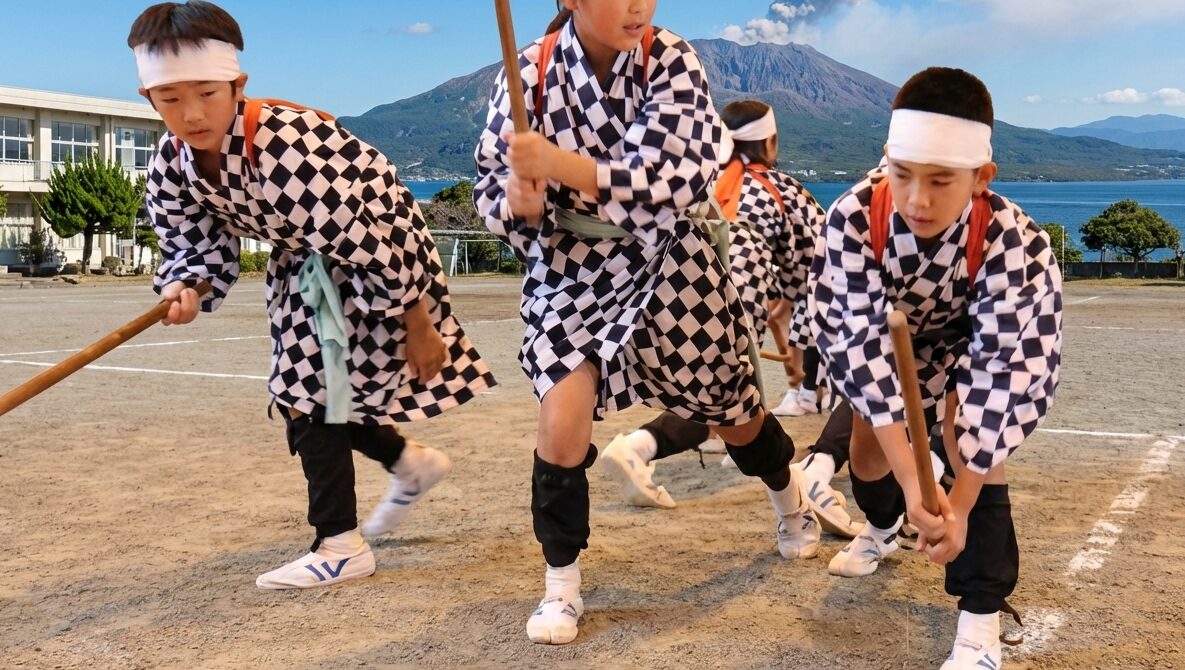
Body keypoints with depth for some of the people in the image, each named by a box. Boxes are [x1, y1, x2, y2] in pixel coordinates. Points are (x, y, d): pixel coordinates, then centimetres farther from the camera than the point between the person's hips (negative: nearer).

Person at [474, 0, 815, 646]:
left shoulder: (671, 62, -17)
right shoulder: (529, 73, -14)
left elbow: (678, 178, -29)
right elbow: (490, 187, -8)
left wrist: (563, 166, -41)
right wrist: (520, 201, -32)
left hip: (667, 266, 0)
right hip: (570, 272, 0)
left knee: (732, 410, 18)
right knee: (562, 419, -18)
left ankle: (791, 505, 51)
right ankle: (561, 585, 5)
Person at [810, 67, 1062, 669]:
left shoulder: (1015, 244, -38)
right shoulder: (853, 219, -37)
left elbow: (999, 368, -39)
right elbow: (864, 336, -40)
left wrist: (959, 505, -44)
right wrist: (910, 477, -47)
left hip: (974, 340, -2)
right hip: (889, 333, 2)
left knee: (967, 429, -24)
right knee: (869, 441, 5)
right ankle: (881, 528, 43)